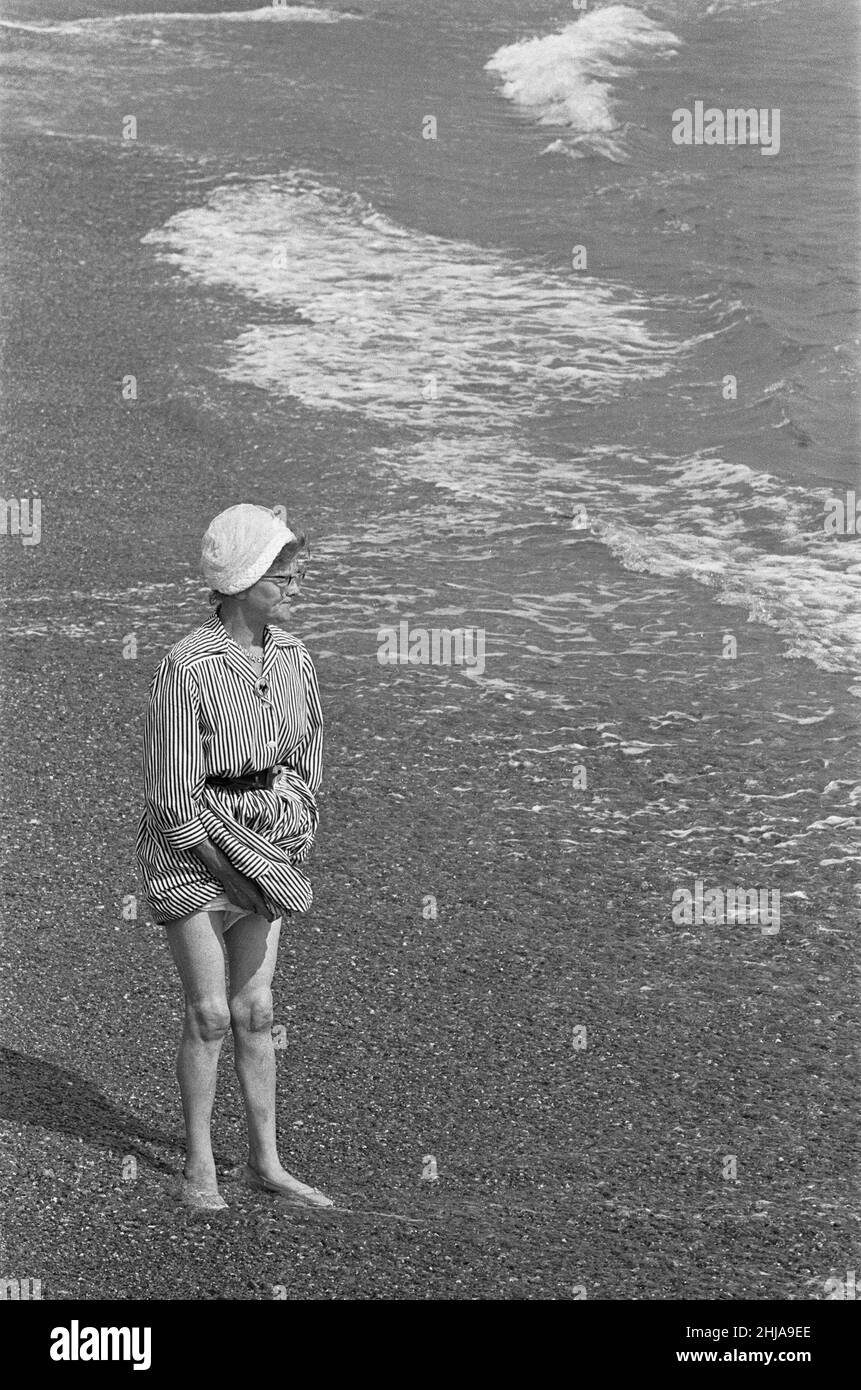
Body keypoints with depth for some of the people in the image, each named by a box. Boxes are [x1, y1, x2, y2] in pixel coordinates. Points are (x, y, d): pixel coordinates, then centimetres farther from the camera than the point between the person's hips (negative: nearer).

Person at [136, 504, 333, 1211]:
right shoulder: (187, 668, -21)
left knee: (256, 1011, 10)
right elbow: (173, 799, -18)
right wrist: (239, 862, -15)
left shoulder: (293, 656, -2)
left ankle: (266, 1160, 18)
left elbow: (309, 752, 14)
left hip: (265, 842, 5)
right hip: (192, 846, -5)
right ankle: (199, 1166, 12)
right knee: (210, 1013, -3)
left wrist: (297, 825, 4)